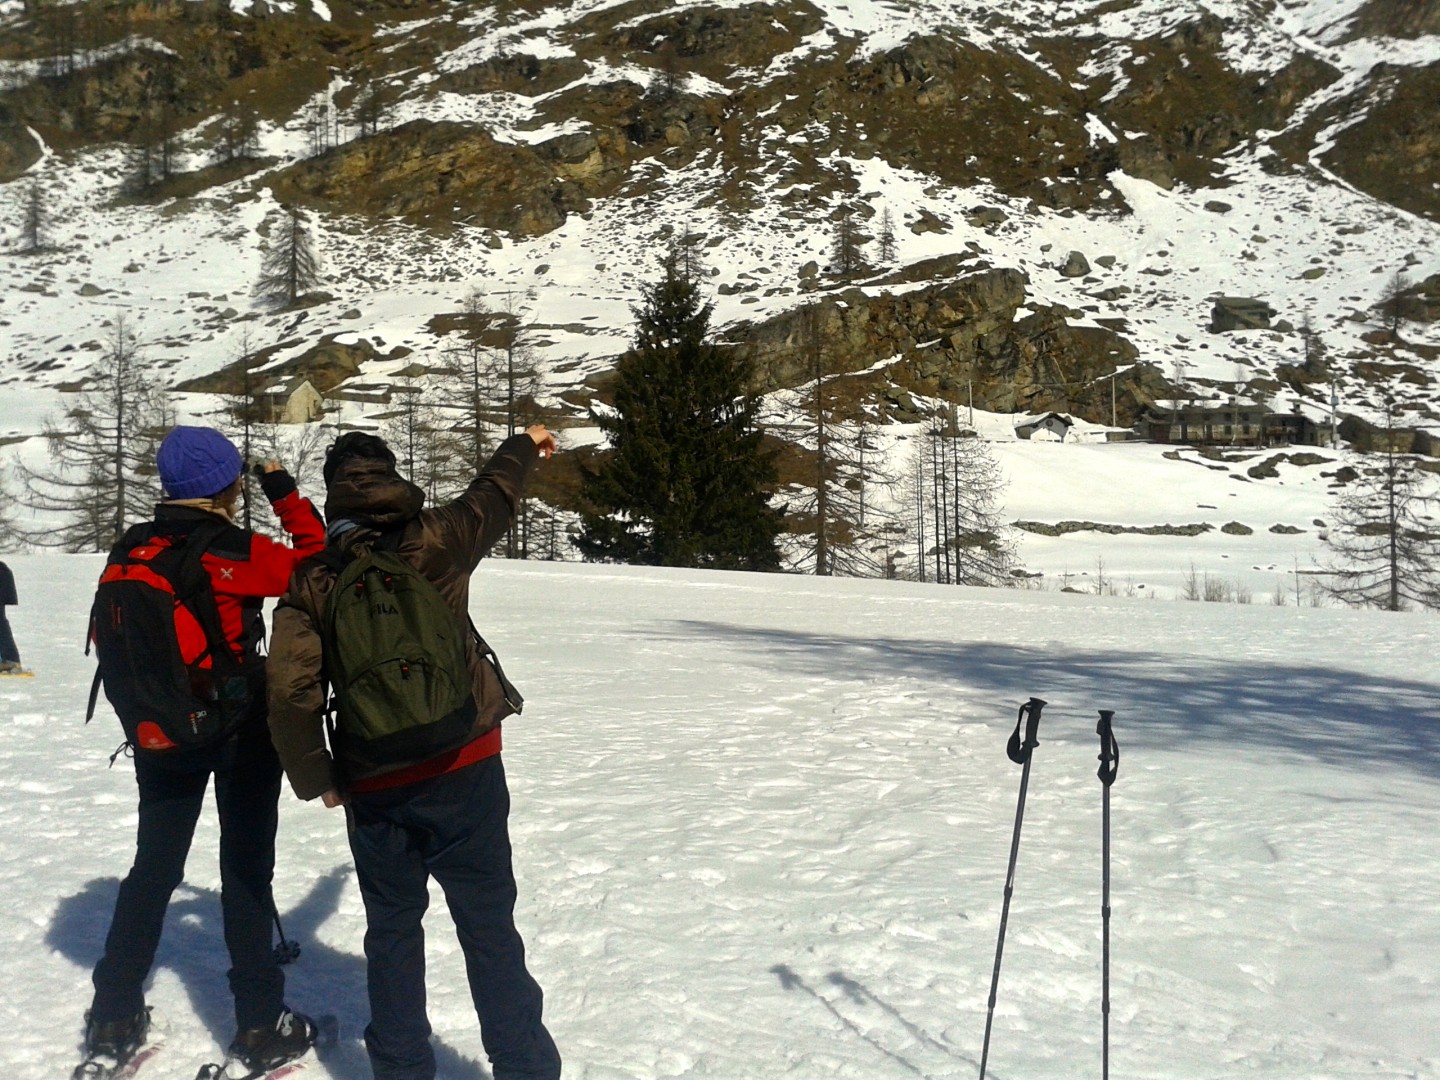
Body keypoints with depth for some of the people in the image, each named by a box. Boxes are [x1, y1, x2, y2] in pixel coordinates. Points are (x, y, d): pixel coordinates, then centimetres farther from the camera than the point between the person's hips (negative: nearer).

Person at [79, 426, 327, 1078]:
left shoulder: (130, 554, -1)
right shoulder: (236, 553, -17)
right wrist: (284, 492, -1)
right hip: (242, 728, -5)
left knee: (154, 866, 17)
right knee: (246, 869, 6)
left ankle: (114, 1021, 23)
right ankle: (260, 1026, 12)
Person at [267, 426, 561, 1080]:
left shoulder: (313, 578, -2)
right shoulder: (435, 541, -5)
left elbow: (289, 689, -8)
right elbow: (492, 497, 15)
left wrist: (315, 777, 5)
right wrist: (525, 446, 35)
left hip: (374, 786, 1)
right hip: (464, 767, -1)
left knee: (392, 928, 17)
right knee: (488, 924, 6)